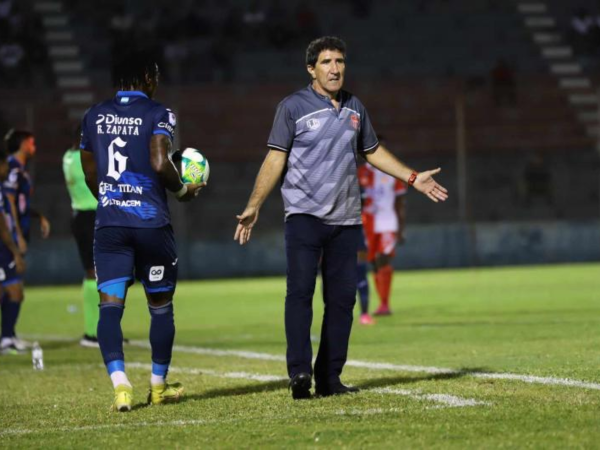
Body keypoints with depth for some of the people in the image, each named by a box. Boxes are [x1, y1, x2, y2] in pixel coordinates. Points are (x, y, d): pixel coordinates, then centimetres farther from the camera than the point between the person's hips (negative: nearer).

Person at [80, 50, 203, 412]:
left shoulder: (94, 116, 12)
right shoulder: (158, 114, -4)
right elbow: (160, 163, -18)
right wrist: (182, 190, 1)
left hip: (109, 223, 3)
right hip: (151, 221, -3)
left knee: (110, 304, -5)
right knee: (161, 305, 12)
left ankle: (120, 384, -23)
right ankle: (159, 386, 21)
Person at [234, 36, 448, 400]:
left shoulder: (355, 108, 13)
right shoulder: (294, 107, -1)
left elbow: (372, 151, 26)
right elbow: (276, 159, -3)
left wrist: (413, 178, 23)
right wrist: (254, 207, -9)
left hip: (345, 219, 5)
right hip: (304, 215, -5)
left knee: (342, 297, 3)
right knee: (300, 290, -16)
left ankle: (329, 378, 8)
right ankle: (300, 373, -22)